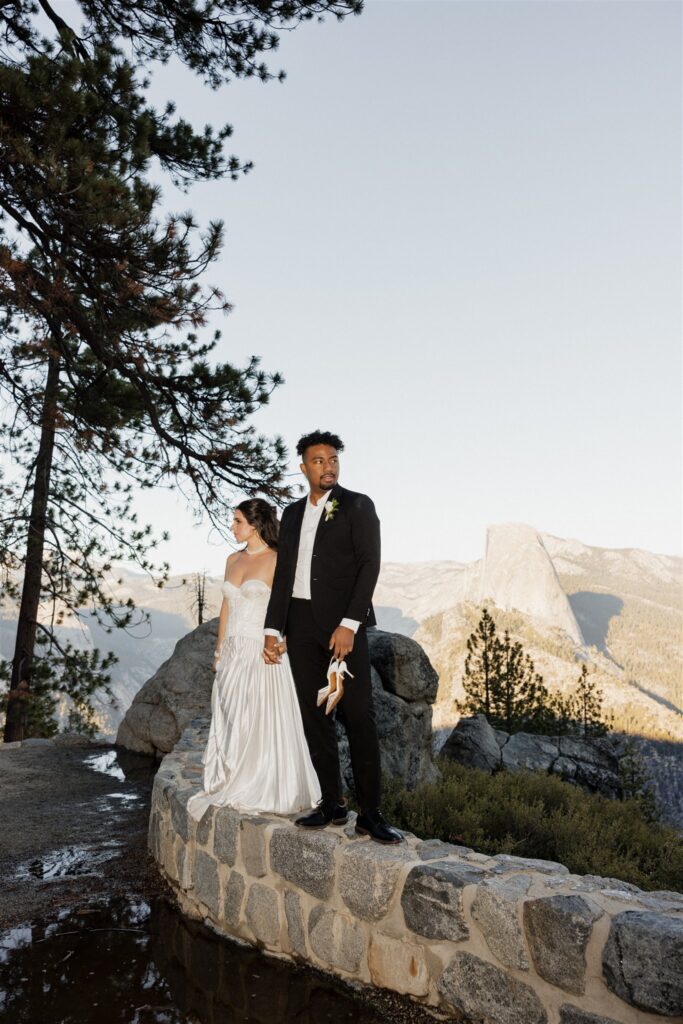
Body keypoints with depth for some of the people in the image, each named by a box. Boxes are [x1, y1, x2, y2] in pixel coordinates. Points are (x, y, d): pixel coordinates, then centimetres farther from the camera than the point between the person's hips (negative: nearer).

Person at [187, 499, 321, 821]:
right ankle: (232, 787, 26)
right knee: (231, 724, 12)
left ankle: (266, 792, 16)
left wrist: (283, 642, -26)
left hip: (262, 654, -7)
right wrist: (219, 650, 14)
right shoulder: (233, 559, 11)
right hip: (233, 653, 7)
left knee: (262, 723, 1)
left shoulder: (277, 561, -9)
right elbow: (226, 606, 15)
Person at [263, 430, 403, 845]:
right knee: (315, 717, 7)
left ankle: (370, 812, 4)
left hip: (343, 624, -5)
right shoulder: (293, 513, 16)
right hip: (301, 625, 5)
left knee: (358, 717, -4)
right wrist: (273, 628, 10)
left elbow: (370, 565, -9)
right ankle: (332, 804, 17)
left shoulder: (358, 505, 0)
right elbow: (283, 574, 16)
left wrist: (349, 624, -17)